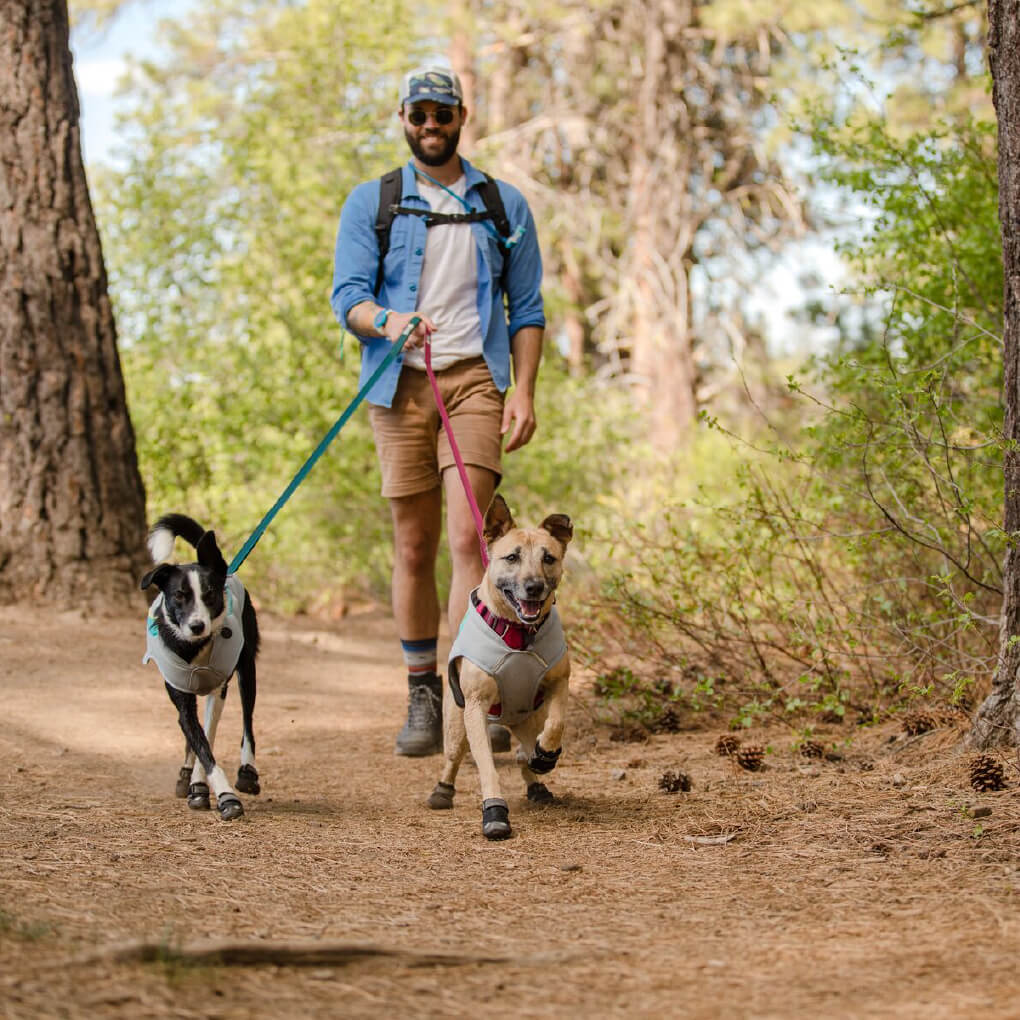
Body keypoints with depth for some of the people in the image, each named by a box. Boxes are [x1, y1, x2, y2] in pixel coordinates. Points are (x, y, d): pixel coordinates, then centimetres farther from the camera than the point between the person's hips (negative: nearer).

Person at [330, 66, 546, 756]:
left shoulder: (504, 205, 13)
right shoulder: (371, 203, 11)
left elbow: (527, 308, 12)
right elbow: (347, 296, 1)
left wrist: (523, 390, -1)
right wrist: (387, 320, -21)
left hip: (476, 380, -1)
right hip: (401, 383, 1)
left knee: (468, 534, -16)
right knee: (414, 548, 3)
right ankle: (423, 696, 13)